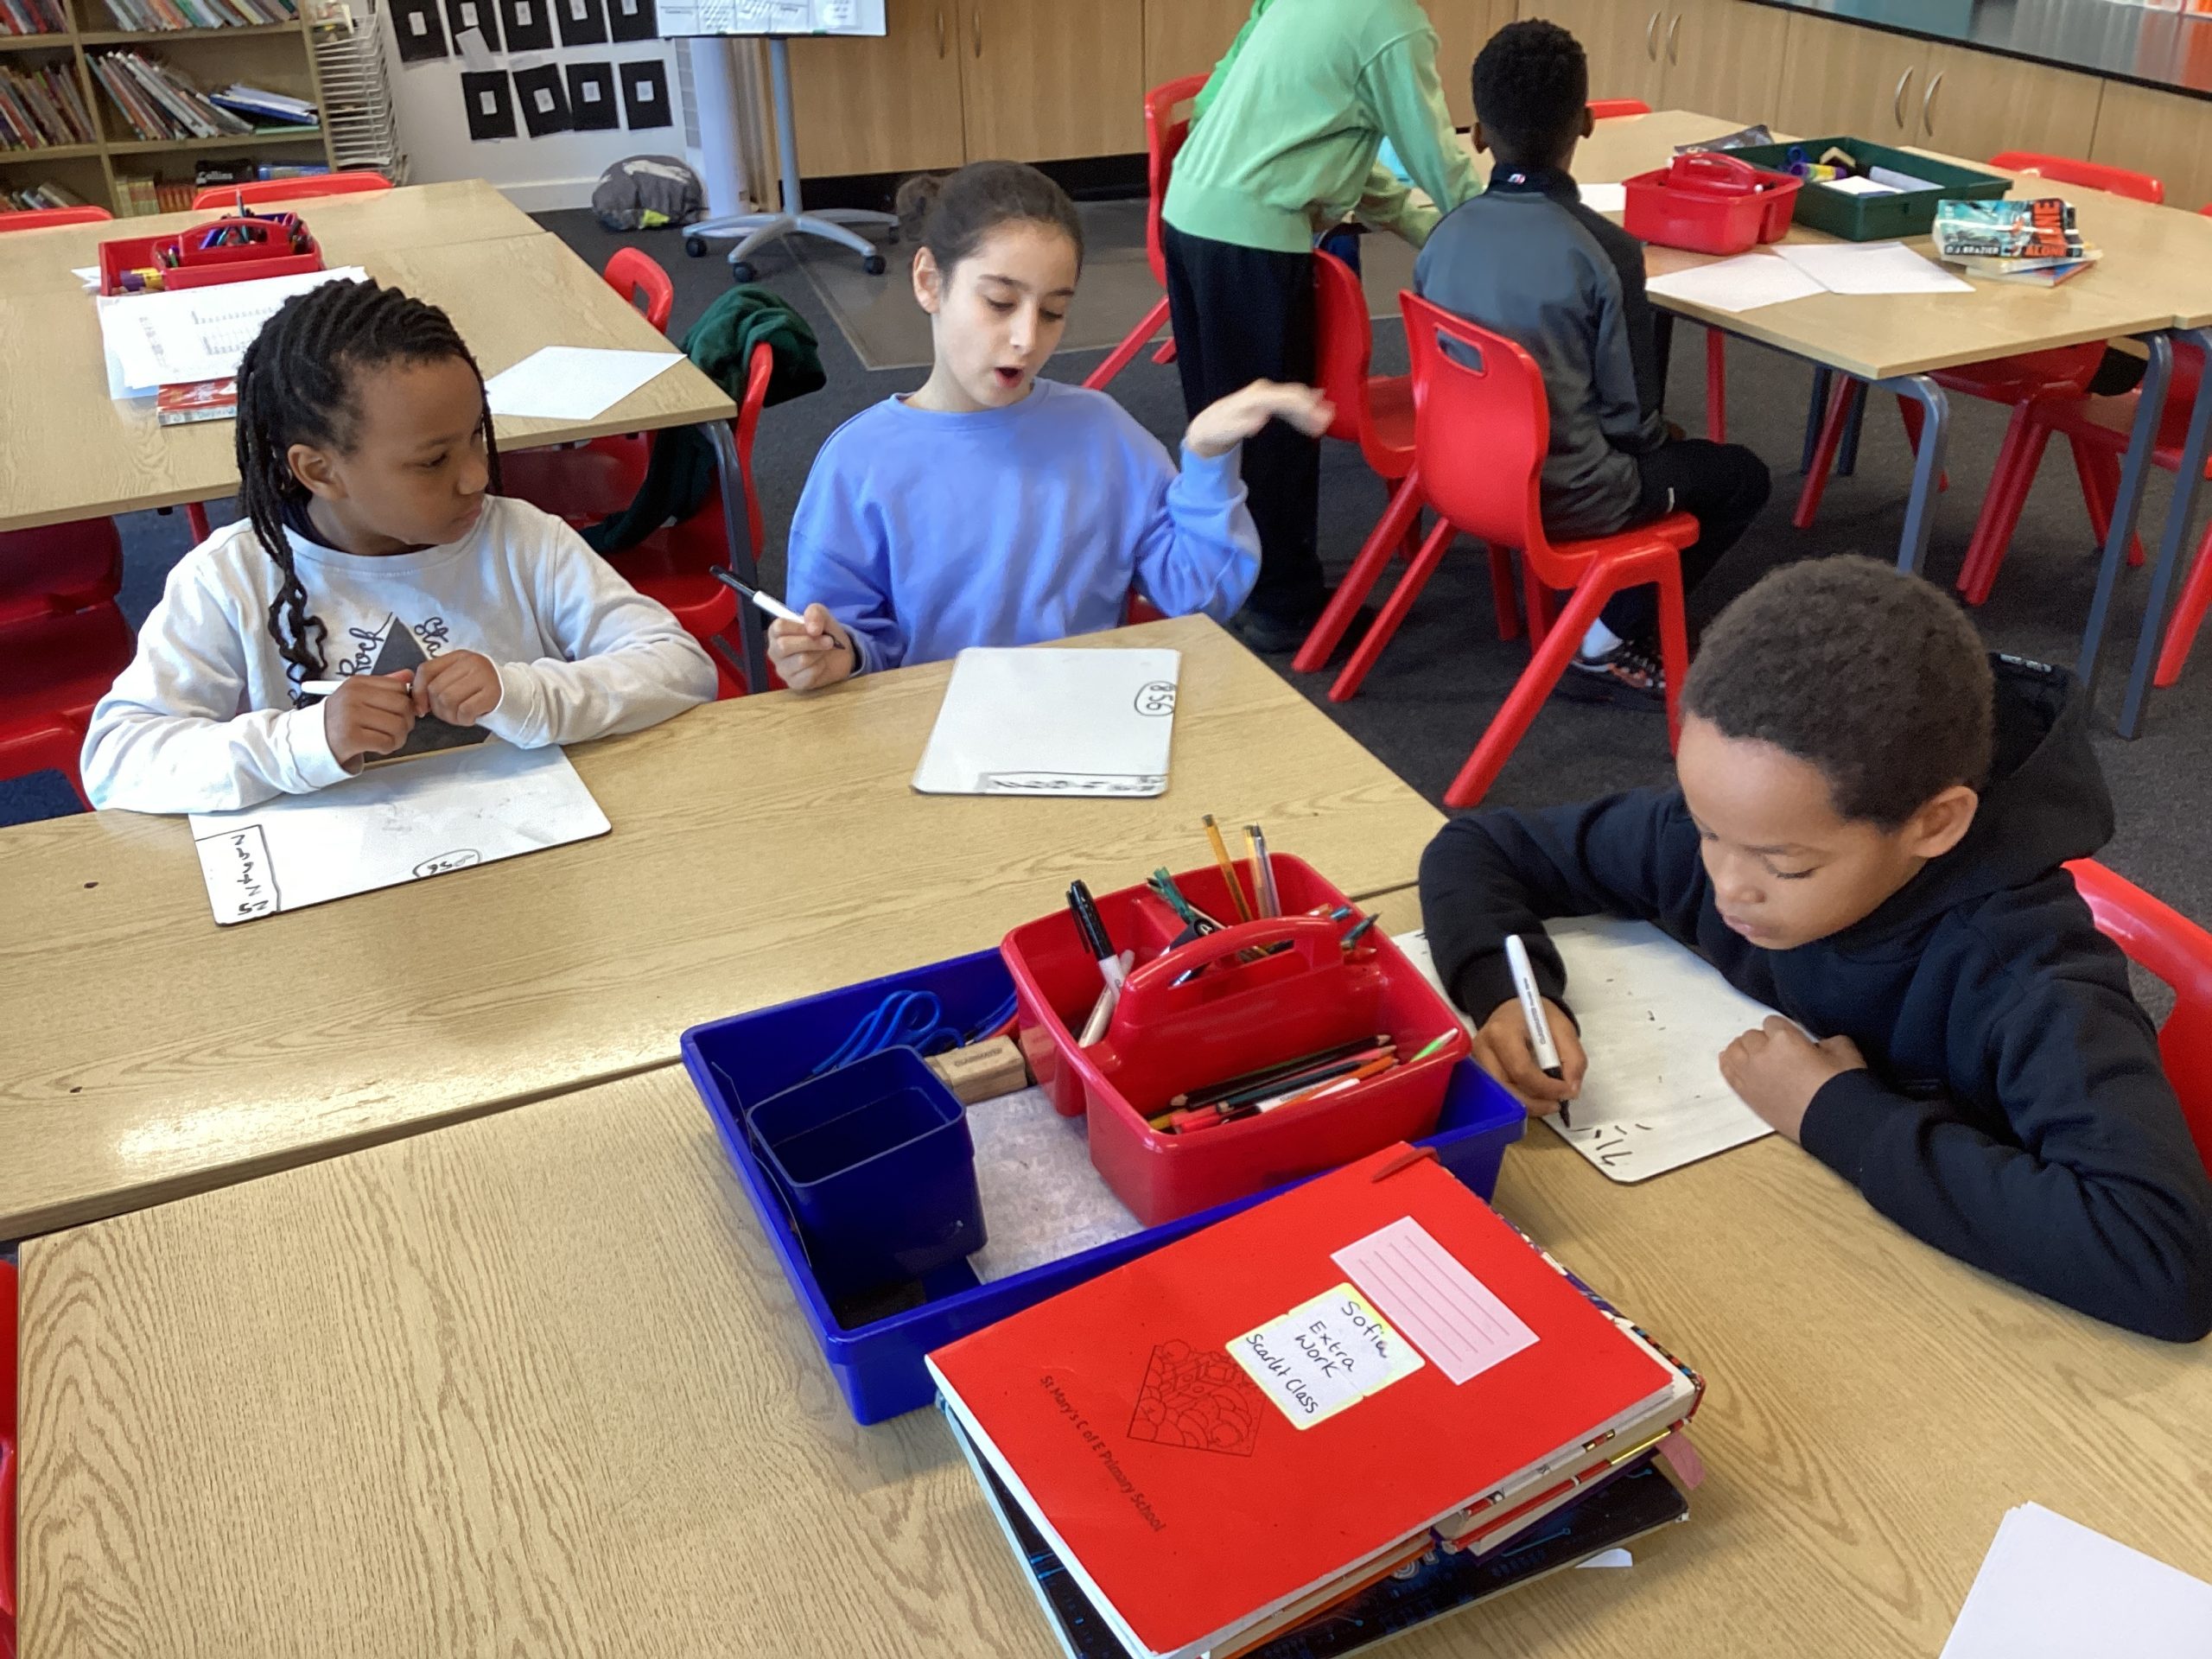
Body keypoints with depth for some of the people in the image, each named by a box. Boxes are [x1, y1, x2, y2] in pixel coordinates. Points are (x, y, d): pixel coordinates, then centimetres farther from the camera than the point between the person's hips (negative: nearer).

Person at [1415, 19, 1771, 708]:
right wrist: (1665, 439, 13)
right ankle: (1603, 645, 10)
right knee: (1741, 476, 16)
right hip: (1561, 493, -7)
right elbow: (1629, 412, -13)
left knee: (1658, 446, 31)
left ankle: (1611, 611, 23)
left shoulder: (1446, 235, -5)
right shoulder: (1605, 250, -20)